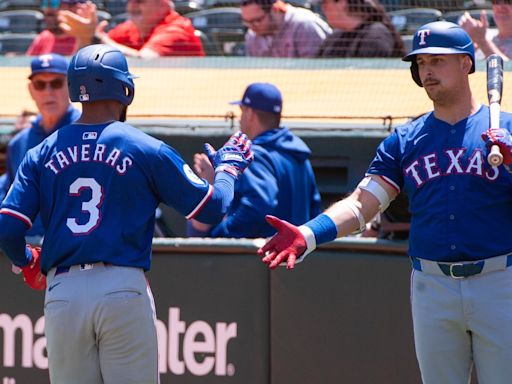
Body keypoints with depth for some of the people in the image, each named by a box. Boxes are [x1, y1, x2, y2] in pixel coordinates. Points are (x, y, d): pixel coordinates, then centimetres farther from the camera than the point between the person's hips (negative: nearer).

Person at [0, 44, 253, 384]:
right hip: (124, 290, -3)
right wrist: (229, 165, 23)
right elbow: (212, 208, 3)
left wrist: (28, 263, 22)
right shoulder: (147, 150, 0)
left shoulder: (41, 155, 8)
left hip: (61, 292, 3)